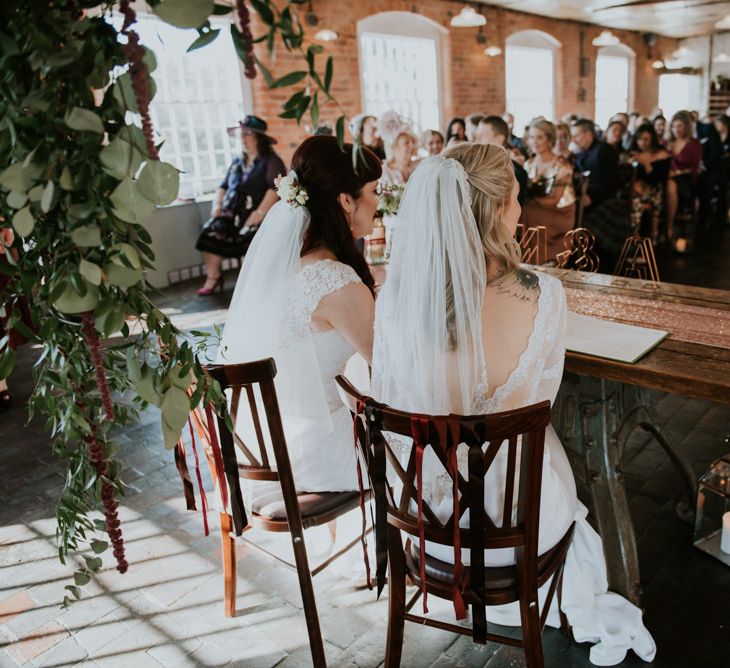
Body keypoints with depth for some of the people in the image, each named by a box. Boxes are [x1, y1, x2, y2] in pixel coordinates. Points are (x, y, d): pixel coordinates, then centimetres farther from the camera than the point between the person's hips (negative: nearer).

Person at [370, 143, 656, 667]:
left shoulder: (395, 296, -19)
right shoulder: (543, 295, -25)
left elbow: (388, 399, -3)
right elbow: (543, 400, -7)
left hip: (424, 512, 2)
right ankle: (591, 616, 58)